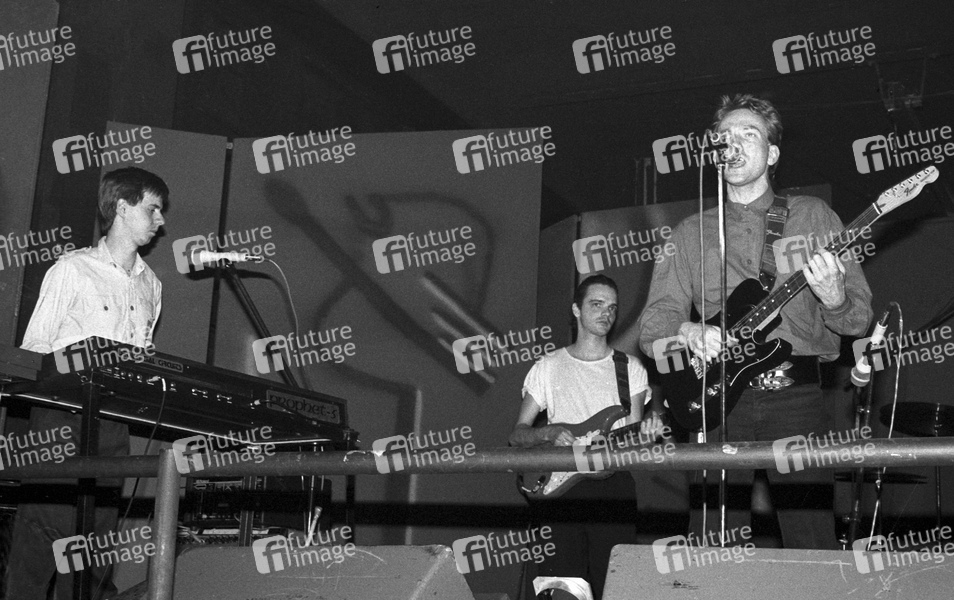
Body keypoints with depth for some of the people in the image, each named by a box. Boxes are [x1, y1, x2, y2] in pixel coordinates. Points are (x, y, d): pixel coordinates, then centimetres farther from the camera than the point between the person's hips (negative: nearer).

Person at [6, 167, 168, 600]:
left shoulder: (151, 286, 16)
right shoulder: (72, 270, -2)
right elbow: (34, 351, -4)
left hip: (114, 425, 5)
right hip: (63, 417, -5)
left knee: (97, 536, 6)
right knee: (46, 529, -7)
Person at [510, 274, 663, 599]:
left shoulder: (629, 367, 12)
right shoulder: (548, 367, 10)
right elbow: (517, 435, 10)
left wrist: (645, 433, -17)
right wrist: (550, 432, -11)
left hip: (613, 484, 1)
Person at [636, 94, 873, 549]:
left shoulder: (811, 216, 10)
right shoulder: (690, 233, 14)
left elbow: (859, 320, 5)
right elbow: (651, 325, 8)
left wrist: (832, 296, -17)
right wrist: (687, 332, -14)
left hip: (796, 395, -1)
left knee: (812, 544, -7)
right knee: (712, 550, -3)